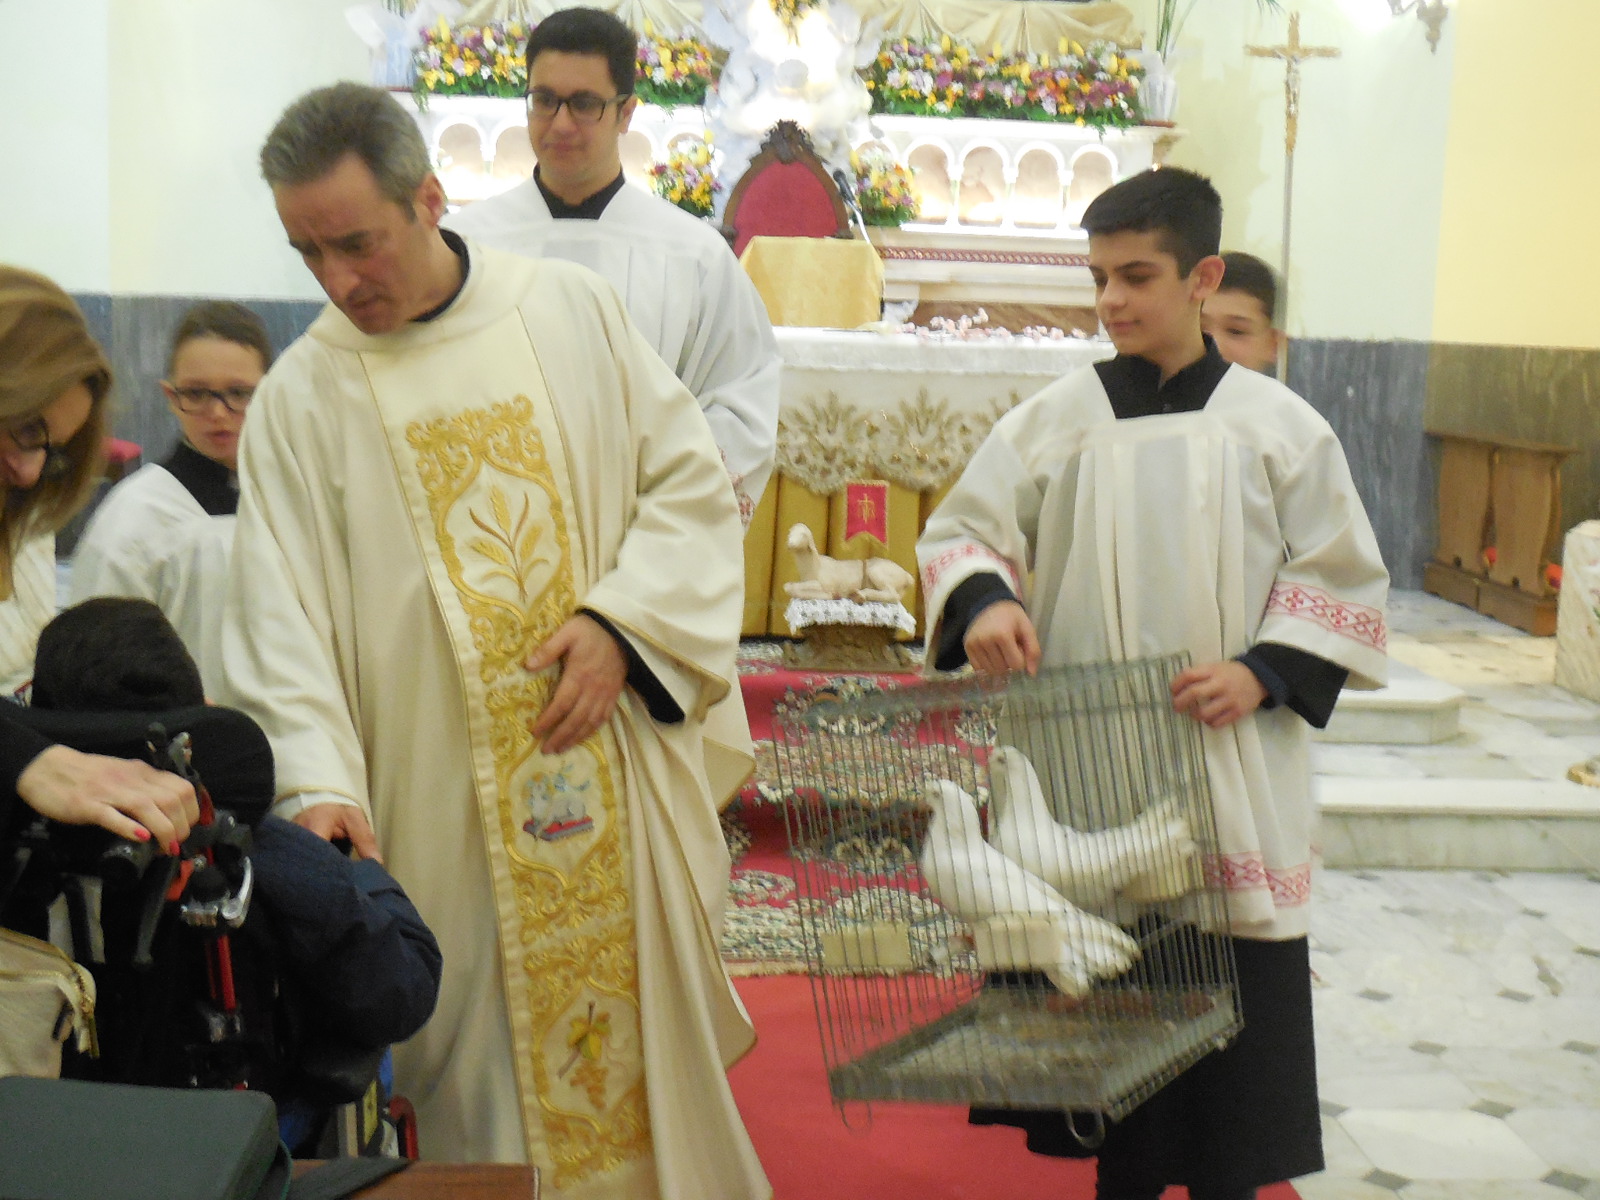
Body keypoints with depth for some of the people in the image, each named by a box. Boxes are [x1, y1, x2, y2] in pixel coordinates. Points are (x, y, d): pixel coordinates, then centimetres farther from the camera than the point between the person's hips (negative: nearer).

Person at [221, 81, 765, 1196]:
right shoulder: (301, 396, -1)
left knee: (649, 1034, 12)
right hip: (445, 812, -1)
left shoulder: (571, 308, 2)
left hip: (619, 764, 1)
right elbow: (282, 615, -6)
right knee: (484, 1070, 6)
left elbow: (695, 485, 3)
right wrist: (319, 782, -19)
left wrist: (620, 621, -11)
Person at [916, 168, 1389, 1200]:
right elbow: (962, 532, 7)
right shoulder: (1056, 419, 4)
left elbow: (1342, 577, 4)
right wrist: (984, 599, -14)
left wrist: (1265, 670, -11)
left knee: (1236, 993, 3)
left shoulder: (1277, 423, 2)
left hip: (1234, 777, -1)